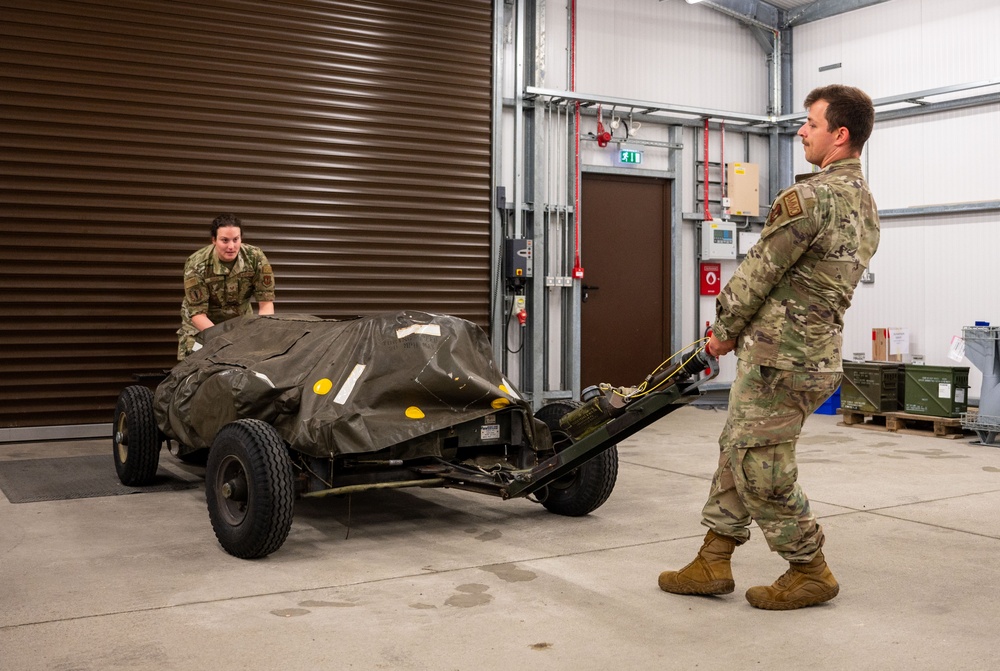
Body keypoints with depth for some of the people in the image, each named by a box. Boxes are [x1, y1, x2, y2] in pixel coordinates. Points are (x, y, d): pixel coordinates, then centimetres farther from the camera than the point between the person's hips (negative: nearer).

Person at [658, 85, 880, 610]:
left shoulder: (811, 197, -18)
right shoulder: (865, 203, 13)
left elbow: (760, 272, -14)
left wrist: (724, 329, 2)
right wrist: (744, 329, 15)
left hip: (778, 357, -10)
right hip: (819, 350, 10)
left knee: (760, 468, 2)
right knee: (737, 452, 15)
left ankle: (810, 572, 16)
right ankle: (713, 563, 22)